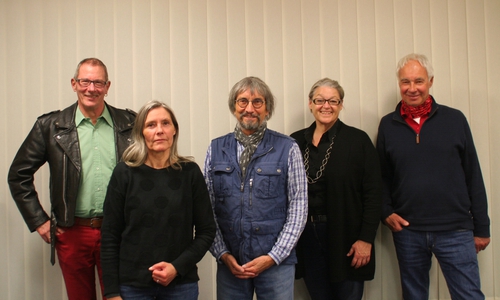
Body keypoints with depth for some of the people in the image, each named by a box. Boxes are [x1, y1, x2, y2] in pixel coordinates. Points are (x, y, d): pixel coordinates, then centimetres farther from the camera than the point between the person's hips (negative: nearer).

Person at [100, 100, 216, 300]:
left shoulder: (190, 172, -2)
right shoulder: (125, 173, -4)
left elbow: (206, 231, 1)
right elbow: (110, 236, -2)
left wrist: (177, 267, -11)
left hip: (181, 283, 1)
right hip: (132, 284, 0)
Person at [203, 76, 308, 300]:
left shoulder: (288, 149, -3)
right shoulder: (216, 149, 4)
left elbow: (298, 208, -4)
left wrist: (272, 257, -8)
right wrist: (222, 253, -3)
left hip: (276, 262, -2)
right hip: (229, 262, 2)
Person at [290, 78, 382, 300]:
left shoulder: (358, 140, -4)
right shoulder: (296, 141, 5)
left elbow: (373, 194, -6)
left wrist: (366, 239, -10)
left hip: (345, 236, -3)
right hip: (306, 236, 3)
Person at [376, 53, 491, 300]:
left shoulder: (455, 120, 1)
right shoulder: (387, 125, 5)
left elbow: (473, 176, 3)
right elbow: (382, 176, 11)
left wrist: (481, 227, 4)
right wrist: (386, 212, -3)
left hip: (455, 232, -1)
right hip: (407, 231, 2)